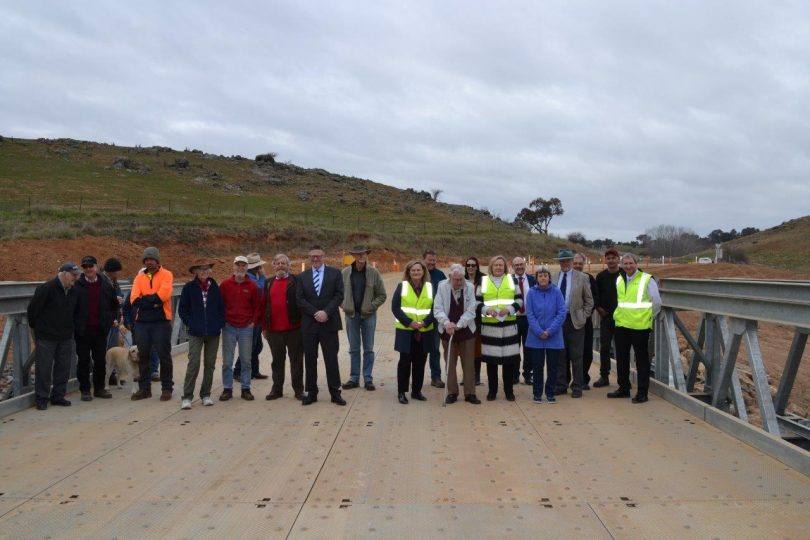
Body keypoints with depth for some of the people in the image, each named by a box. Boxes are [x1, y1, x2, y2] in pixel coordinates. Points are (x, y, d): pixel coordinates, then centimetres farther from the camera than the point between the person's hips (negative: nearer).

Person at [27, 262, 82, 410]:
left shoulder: (74, 292, 6)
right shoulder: (46, 289, -15)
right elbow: (32, 309, -9)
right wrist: (36, 326, 3)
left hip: (66, 337, 6)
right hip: (46, 337, -6)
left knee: (64, 367, 8)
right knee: (44, 368, 0)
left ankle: (58, 396, 19)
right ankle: (41, 398, 9)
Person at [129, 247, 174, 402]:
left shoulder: (166, 275, 1)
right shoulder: (139, 277, 11)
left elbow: (163, 294, -16)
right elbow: (134, 299, -2)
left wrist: (144, 300, -8)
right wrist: (153, 301, -14)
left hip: (161, 321, -4)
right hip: (141, 322, 4)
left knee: (164, 355, 2)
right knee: (143, 355, 9)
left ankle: (167, 388, 11)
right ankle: (144, 388, 19)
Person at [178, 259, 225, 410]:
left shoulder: (215, 287, 5)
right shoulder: (189, 287, 0)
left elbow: (221, 307, 11)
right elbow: (182, 309, 5)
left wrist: (220, 323, 2)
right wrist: (190, 323, -3)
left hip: (213, 332, 3)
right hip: (196, 333, -2)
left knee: (210, 364, 8)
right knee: (194, 363, -11)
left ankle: (206, 394, 19)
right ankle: (187, 397, -5)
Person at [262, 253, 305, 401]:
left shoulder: (296, 281, -1)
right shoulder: (269, 282, 12)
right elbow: (264, 305, 11)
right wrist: (264, 327, 8)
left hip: (294, 328, -4)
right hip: (274, 329, 4)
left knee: (296, 360, 5)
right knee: (277, 361, 12)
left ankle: (298, 389, 13)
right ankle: (277, 389, 20)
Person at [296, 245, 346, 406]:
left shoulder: (335, 273, 4)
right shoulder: (302, 276, 9)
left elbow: (339, 295, -4)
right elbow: (299, 299, 0)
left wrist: (326, 312, -15)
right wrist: (315, 313, -12)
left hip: (329, 322, -2)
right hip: (309, 324, 2)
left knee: (331, 359, 1)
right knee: (310, 359, 6)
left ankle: (335, 392, 9)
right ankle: (312, 392, 14)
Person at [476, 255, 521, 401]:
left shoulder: (512, 280, 6)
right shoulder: (483, 281, 4)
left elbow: (519, 300, 4)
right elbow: (477, 302, 4)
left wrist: (509, 309, -13)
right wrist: (487, 310, -14)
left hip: (509, 325, 0)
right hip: (489, 326, 0)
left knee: (509, 358, 2)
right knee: (491, 358, 5)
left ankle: (509, 390, 14)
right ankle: (492, 390, 16)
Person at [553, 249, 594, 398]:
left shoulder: (582, 278, 1)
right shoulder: (553, 278, 6)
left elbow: (589, 300, 5)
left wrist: (584, 316, -2)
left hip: (575, 321, -2)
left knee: (576, 356, 2)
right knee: (560, 356, 9)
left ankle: (577, 387, 10)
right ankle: (561, 385, 19)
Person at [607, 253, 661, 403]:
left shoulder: (647, 280, -7)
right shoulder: (619, 280, 11)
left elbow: (656, 303, -3)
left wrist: (647, 317, 3)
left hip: (640, 326, -6)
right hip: (621, 325, 6)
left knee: (642, 360, 1)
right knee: (622, 358, 13)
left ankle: (642, 392, 7)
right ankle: (623, 388, 25)